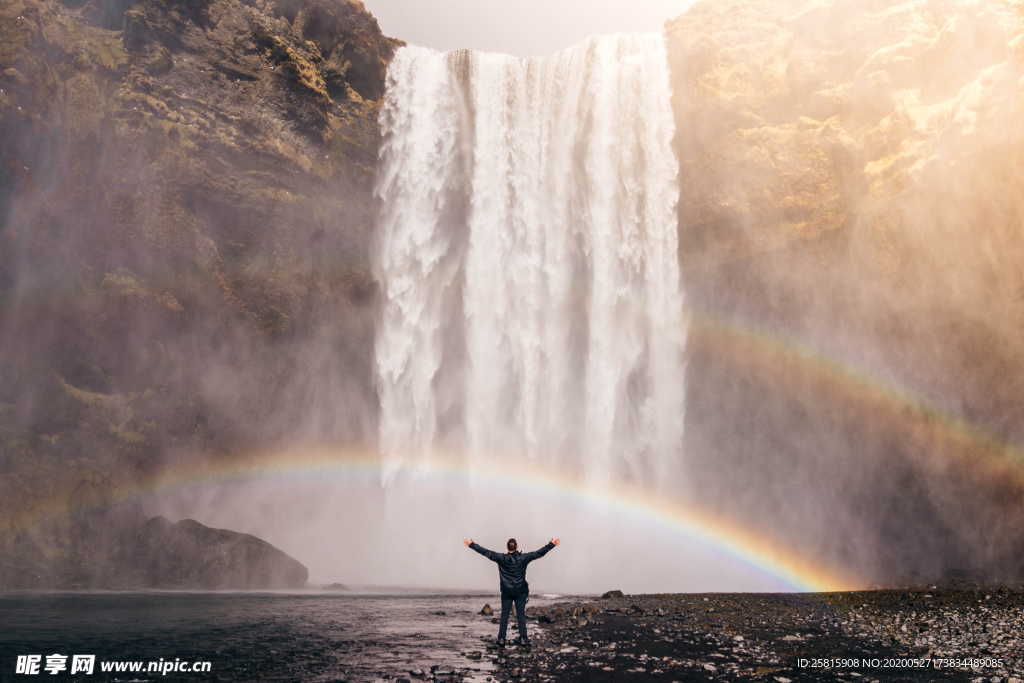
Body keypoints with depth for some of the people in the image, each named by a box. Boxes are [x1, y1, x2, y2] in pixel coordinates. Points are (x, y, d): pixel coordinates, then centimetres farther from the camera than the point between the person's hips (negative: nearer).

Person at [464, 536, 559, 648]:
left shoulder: (502, 558, -9)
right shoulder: (523, 558, -9)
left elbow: (486, 552, -7)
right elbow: (539, 553, -6)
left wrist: (471, 544, -1)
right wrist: (551, 544, 1)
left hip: (506, 591, 0)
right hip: (520, 591, 0)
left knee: (504, 615, 7)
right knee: (521, 615, 7)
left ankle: (501, 639, 8)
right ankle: (523, 639, 7)